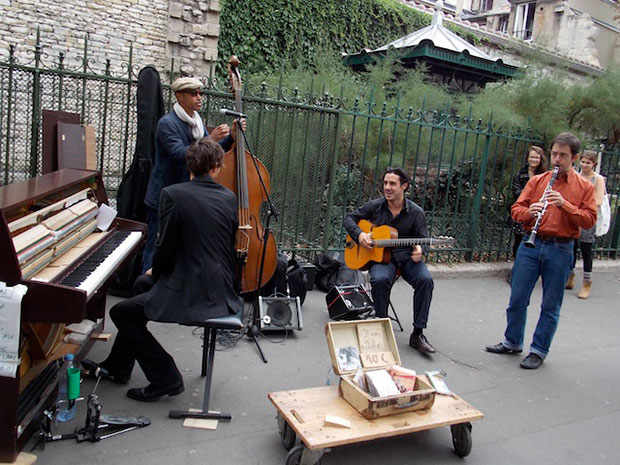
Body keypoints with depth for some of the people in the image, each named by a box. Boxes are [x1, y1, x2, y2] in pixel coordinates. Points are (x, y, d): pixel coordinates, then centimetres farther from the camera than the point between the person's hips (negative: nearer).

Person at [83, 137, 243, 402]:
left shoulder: (173, 194, -11)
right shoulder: (229, 198, 5)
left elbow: (165, 249, -10)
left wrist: (156, 272, 14)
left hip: (188, 295, -8)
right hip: (222, 293, 8)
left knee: (121, 313, 11)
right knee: (141, 286, 28)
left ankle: (166, 377, 9)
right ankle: (116, 367, 40)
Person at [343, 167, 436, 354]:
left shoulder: (416, 212, 1)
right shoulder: (375, 206, 4)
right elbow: (349, 219, 11)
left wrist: (419, 250, -24)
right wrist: (359, 235, -10)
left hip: (407, 257, 0)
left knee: (425, 279, -29)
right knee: (379, 280, -34)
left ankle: (417, 334, -20)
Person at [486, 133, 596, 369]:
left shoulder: (585, 187, 4)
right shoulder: (536, 181, 9)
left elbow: (589, 220, -5)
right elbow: (516, 209, 5)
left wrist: (564, 204, -18)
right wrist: (529, 212, -17)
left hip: (560, 250, -2)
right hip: (530, 244, 2)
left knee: (550, 306, 6)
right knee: (517, 298, 7)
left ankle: (539, 351, 19)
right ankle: (513, 342, 25)